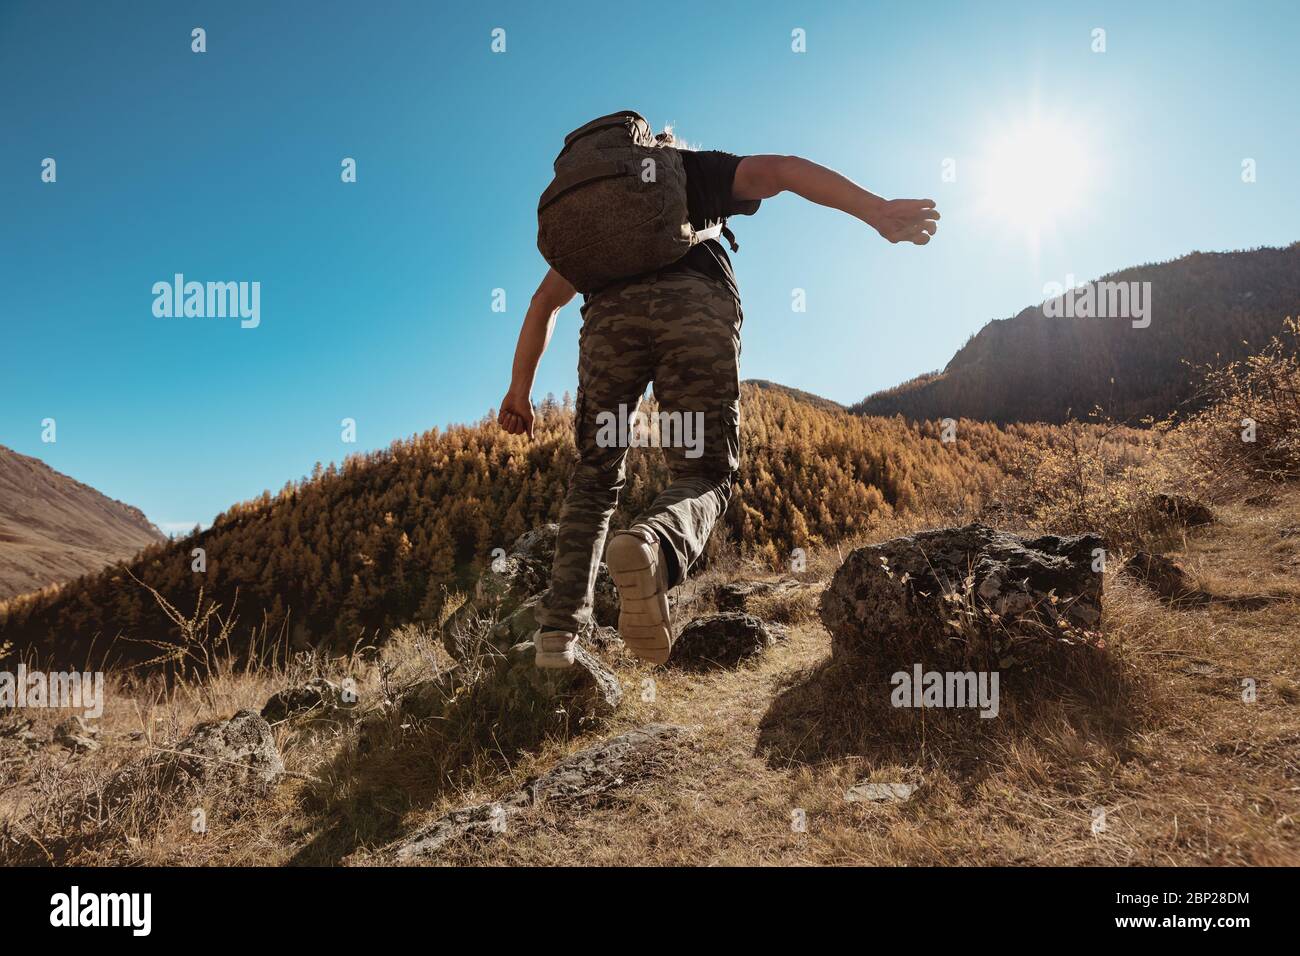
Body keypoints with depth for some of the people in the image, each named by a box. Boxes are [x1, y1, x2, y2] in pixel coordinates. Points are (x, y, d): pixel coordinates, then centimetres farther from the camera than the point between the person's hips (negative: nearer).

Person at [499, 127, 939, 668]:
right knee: (702, 474, 1)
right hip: (695, 307, -2)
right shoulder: (700, 170, 31)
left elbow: (545, 301, 32)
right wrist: (877, 212, 2)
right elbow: (777, 171, 11)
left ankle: (559, 630, -1)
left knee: (595, 477, 13)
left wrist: (520, 388, 32)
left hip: (610, 314, 3)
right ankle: (652, 545, -35)